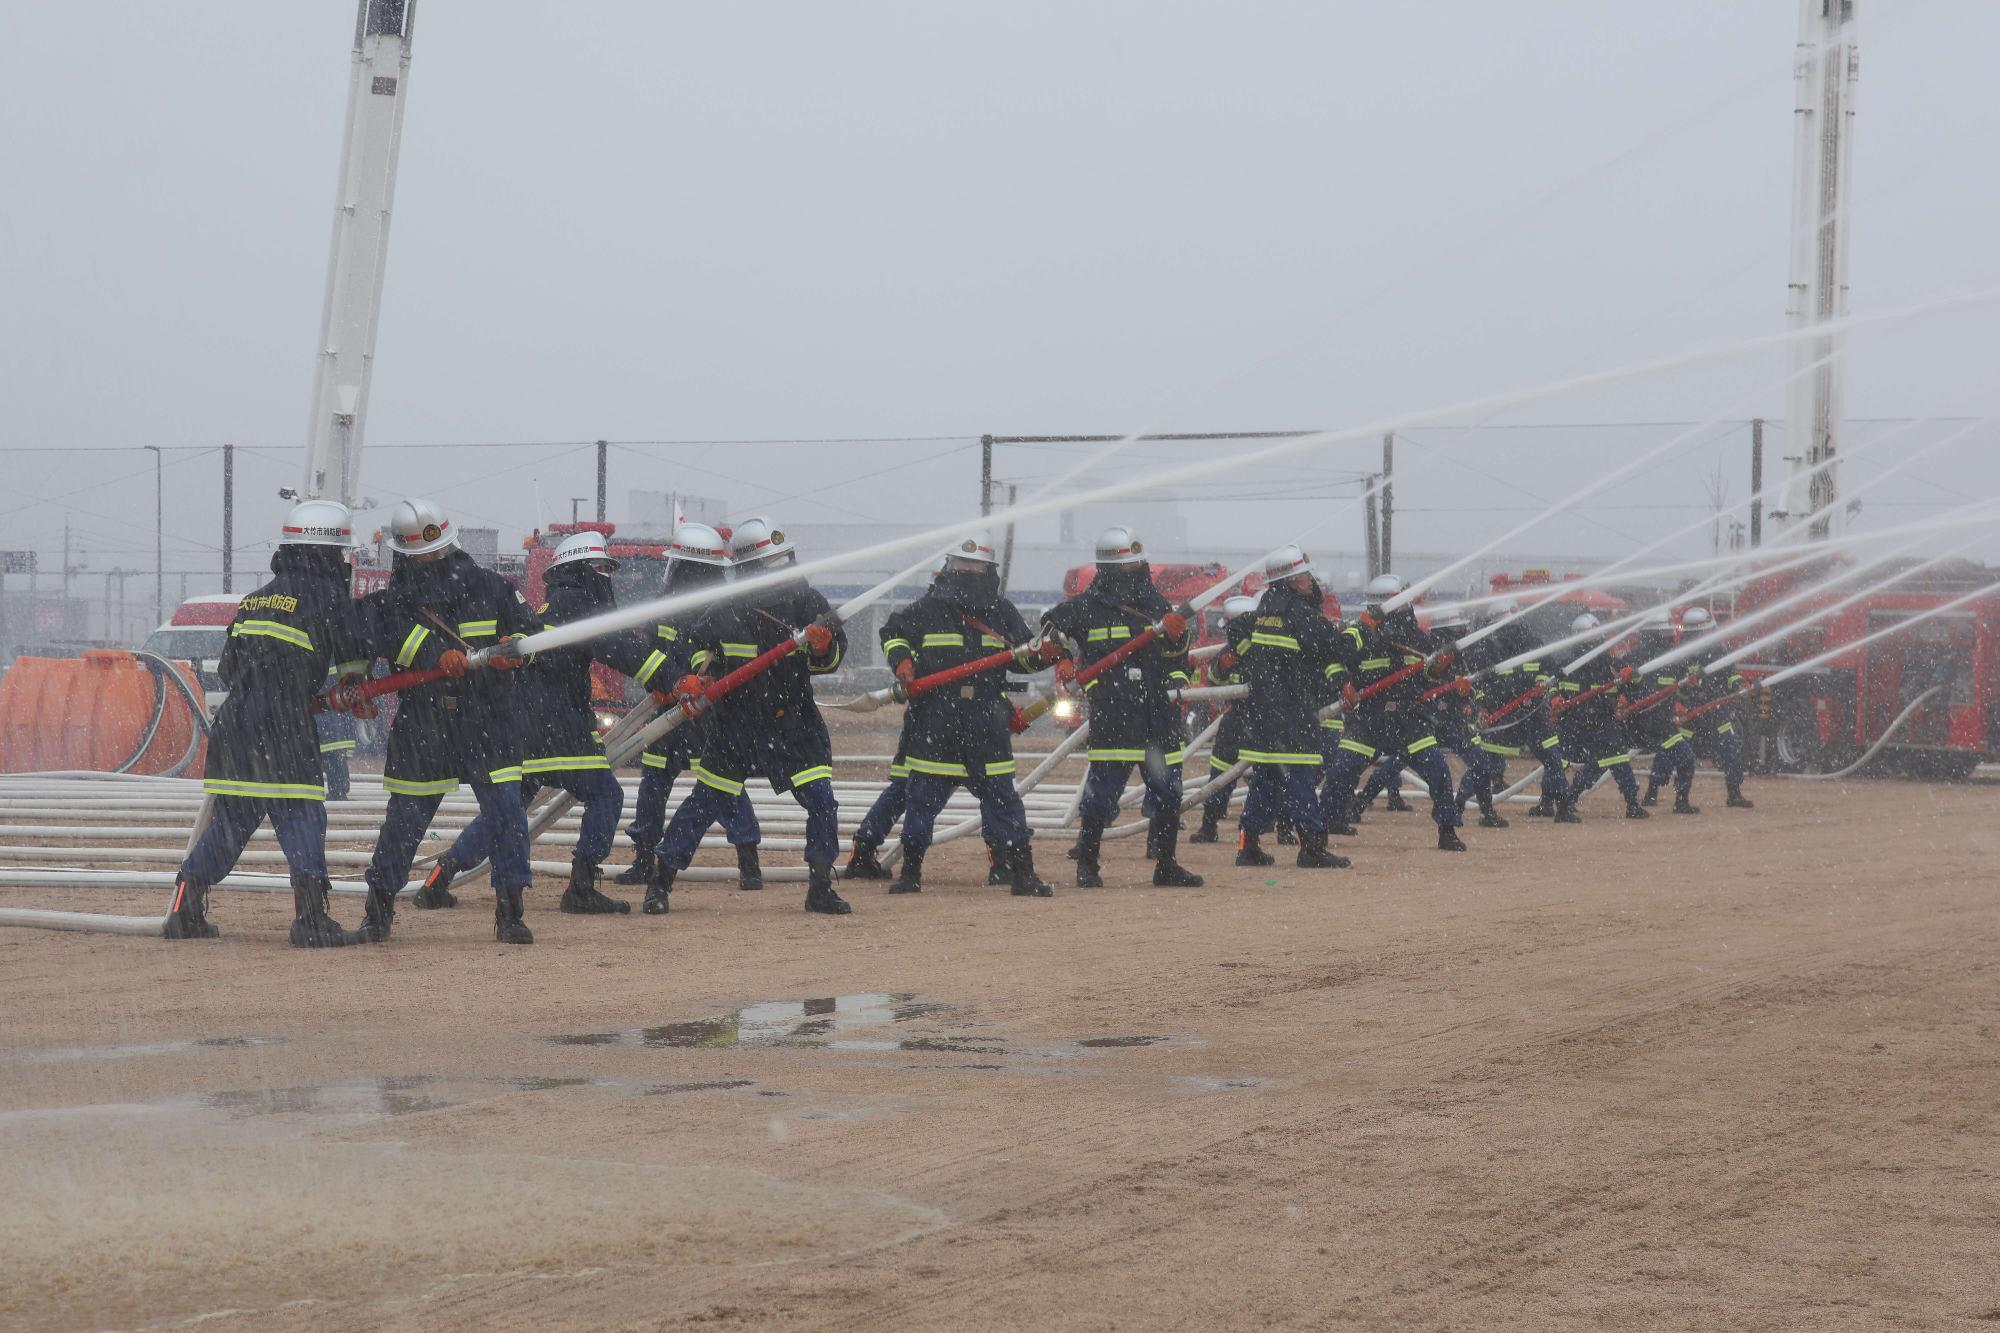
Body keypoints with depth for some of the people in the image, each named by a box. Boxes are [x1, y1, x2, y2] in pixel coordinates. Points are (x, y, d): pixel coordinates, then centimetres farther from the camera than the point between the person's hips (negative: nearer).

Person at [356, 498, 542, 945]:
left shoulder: (487, 587, 4)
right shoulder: (389, 602, 1)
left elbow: (531, 628, 3)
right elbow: (391, 638, -20)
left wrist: (513, 648, -19)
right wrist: (436, 655, -34)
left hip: (488, 726, 1)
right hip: (421, 731, -1)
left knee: (507, 811, -9)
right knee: (405, 817, 6)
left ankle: (509, 911, -2)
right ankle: (379, 907, 24)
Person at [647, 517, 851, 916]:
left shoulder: (806, 602, -4)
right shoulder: (724, 613, -8)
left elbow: (834, 654, -1)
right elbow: (699, 642, 10)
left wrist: (822, 646, -23)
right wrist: (697, 675, -7)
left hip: (795, 724, 2)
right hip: (737, 725, -2)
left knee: (821, 801, -6)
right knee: (706, 801, 1)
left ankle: (820, 888, 7)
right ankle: (661, 878, 11)